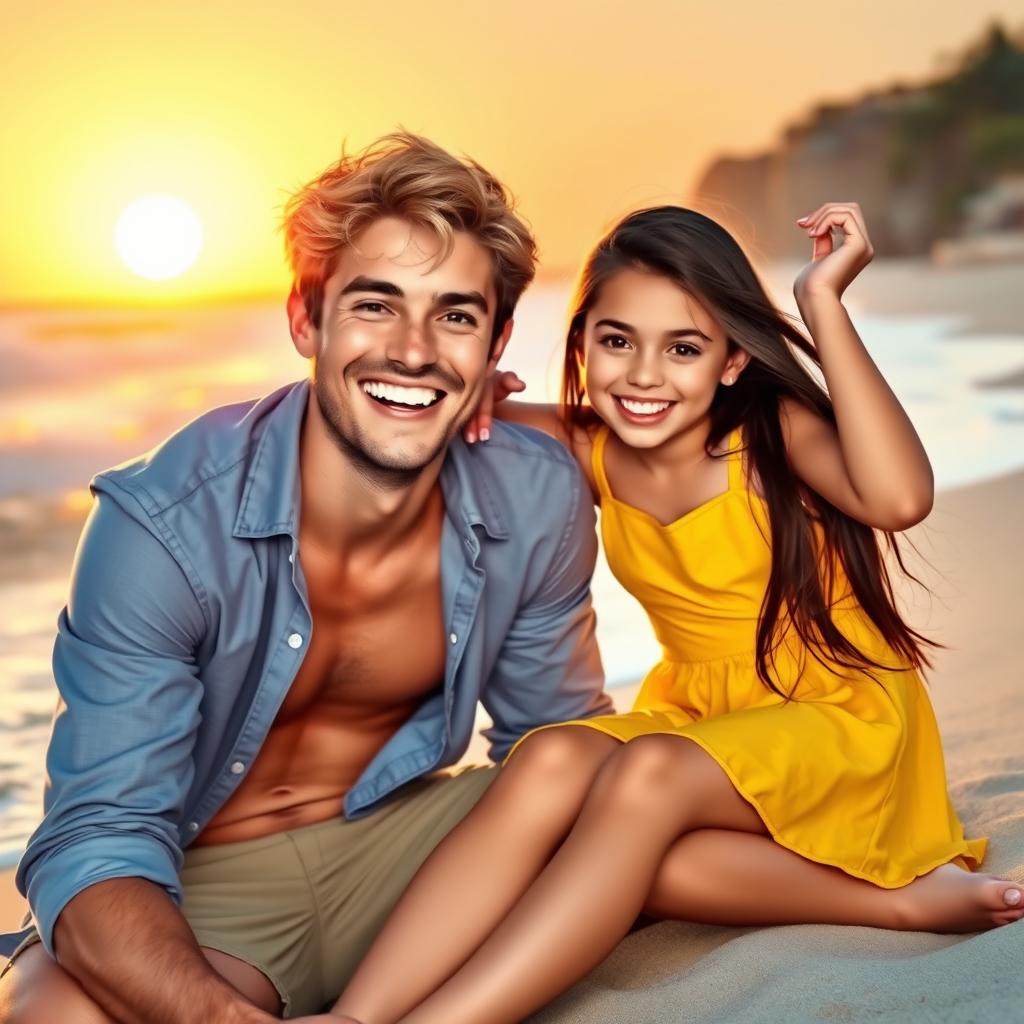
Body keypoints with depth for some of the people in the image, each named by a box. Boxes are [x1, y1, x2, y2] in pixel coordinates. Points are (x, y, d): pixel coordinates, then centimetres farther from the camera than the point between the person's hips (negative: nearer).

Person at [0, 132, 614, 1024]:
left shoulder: (540, 503, -11)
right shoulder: (165, 524, -23)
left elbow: (557, 734, 4)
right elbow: (97, 839, -25)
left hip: (400, 845, 5)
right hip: (202, 885, -4)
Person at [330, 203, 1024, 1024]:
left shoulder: (774, 431, -13)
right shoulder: (590, 450, 1)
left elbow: (901, 498, -35)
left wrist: (825, 304, -30)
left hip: (841, 718, -5)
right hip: (695, 716, 5)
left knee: (647, 775, -35)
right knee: (551, 763, -29)